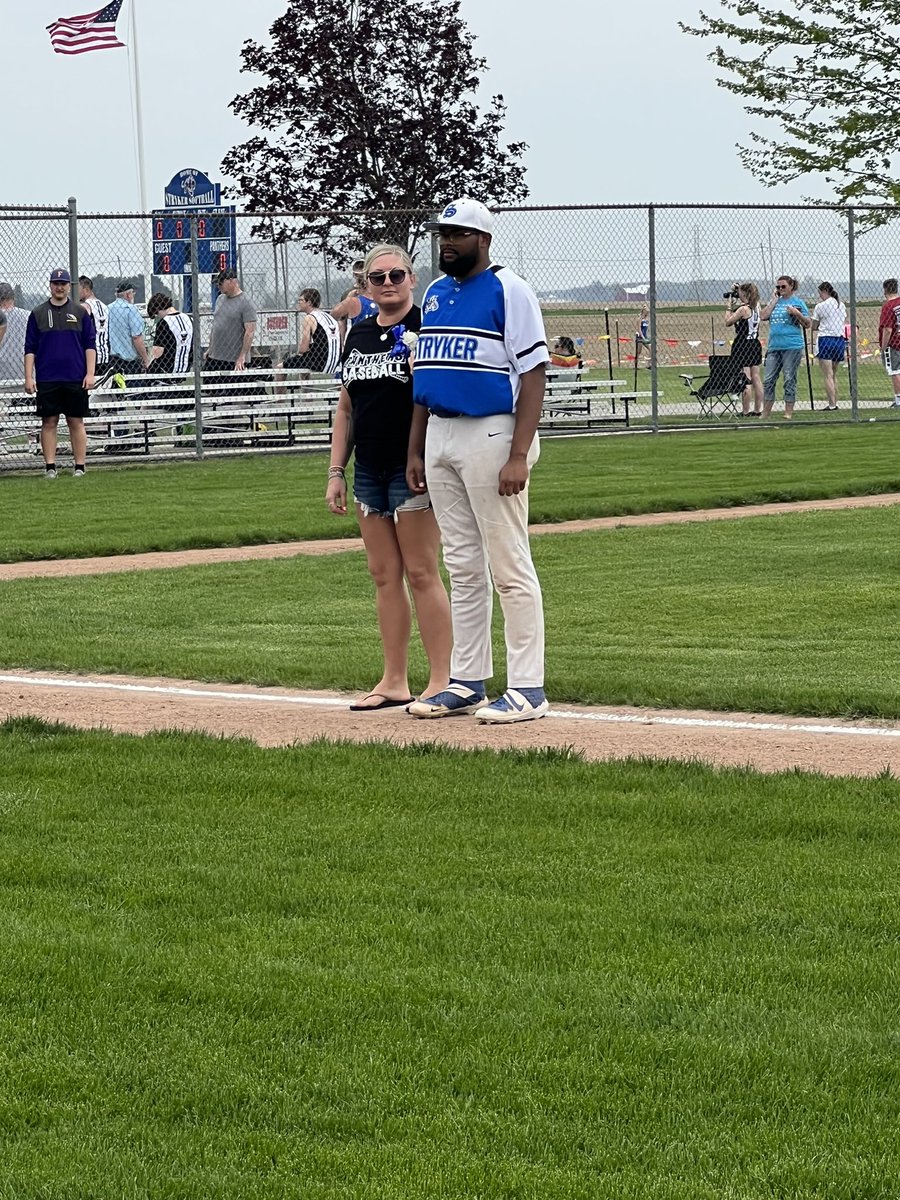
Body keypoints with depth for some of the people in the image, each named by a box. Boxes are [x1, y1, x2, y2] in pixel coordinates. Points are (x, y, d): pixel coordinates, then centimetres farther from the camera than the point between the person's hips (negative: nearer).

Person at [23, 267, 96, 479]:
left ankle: (79, 467, 4)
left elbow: (90, 345, 5)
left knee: (76, 422, 1)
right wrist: (29, 377, 0)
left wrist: (90, 374, -4)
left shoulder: (81, 312, 7)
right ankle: (50, 467, 4)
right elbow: (30, 348, 7)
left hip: (75, 379, 0)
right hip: (47, 380, 0)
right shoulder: (38, 314, 7)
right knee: (49, 422, 1)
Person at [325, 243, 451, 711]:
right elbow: (346, 408, 18)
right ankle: (394, 681, 14)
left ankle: (441, 681, -2)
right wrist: (336, 471, 14)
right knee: (384, 575, 9)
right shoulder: (359, 333, 14)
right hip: (369, 470, 7)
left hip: (412, 467, -7)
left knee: (421, 573, -6)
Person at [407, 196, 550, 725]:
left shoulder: (509, 291, -7)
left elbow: (534, 374, -13)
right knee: (463, 567, 11)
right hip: (439, 438, 8)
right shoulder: (435, 295, 16)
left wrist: (518, 456, -20)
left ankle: (528, 688, -4)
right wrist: (415, 451, 16)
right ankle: (467, 683, 17)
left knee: (510, 566, -6)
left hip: (491, 434, -8)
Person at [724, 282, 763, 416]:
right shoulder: (756, 307, 7)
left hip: (743, 346, -8)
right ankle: (757, 410, 13)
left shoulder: (743, 309, -16)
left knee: (745, 381, -7)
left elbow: (728, 321, -9)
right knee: (756, 378, 10)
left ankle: (745, 411, -6)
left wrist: (728, 307, -1)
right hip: (755, 344, 8)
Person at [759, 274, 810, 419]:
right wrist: (774, 299, 3)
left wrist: (797, 313, -17)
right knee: (768, 380, 3)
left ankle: (788, 413, 0)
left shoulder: (798, 302, 1)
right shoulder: (775, 301, 16)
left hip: (792, 346, -5)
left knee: (789, 380, -4)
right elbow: (763, 316, 2)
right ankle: (765, 414, 8)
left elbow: (808, 324, -2)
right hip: (774, 346, 5)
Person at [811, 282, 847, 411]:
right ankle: (834, 403, 14)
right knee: (833, 374, 15)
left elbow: (814, 327, -1)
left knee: (827, 375, -5)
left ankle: (832, 404, -10)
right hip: (840, 340, 6)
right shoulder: (841, 305, 11)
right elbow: (845, 324, 15)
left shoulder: (820, 306, -7)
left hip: (826, 340, -6)